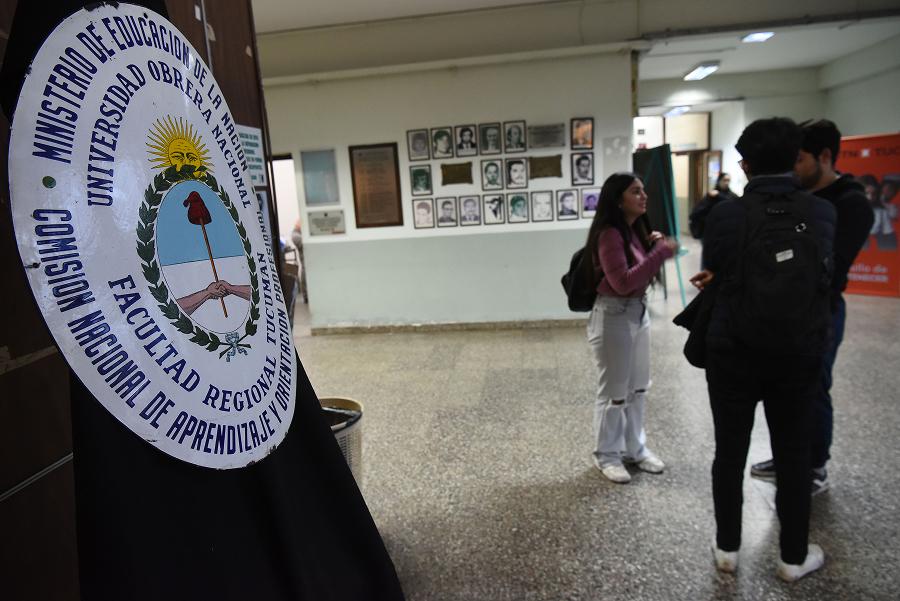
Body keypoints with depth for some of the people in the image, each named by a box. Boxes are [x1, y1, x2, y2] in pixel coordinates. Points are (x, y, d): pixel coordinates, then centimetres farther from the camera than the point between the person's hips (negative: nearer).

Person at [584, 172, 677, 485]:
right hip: (614, 316, -9)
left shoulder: (635, 229, 10)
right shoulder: (609, 234, -18)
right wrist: (661, 252, -24)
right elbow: (623, 282, -26)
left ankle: (635, 448, 33)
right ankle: (607, 455, 19)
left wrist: (654, 246, -1)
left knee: (638, 387, 17)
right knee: (614, 390, 3)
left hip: (639, 311, 9)